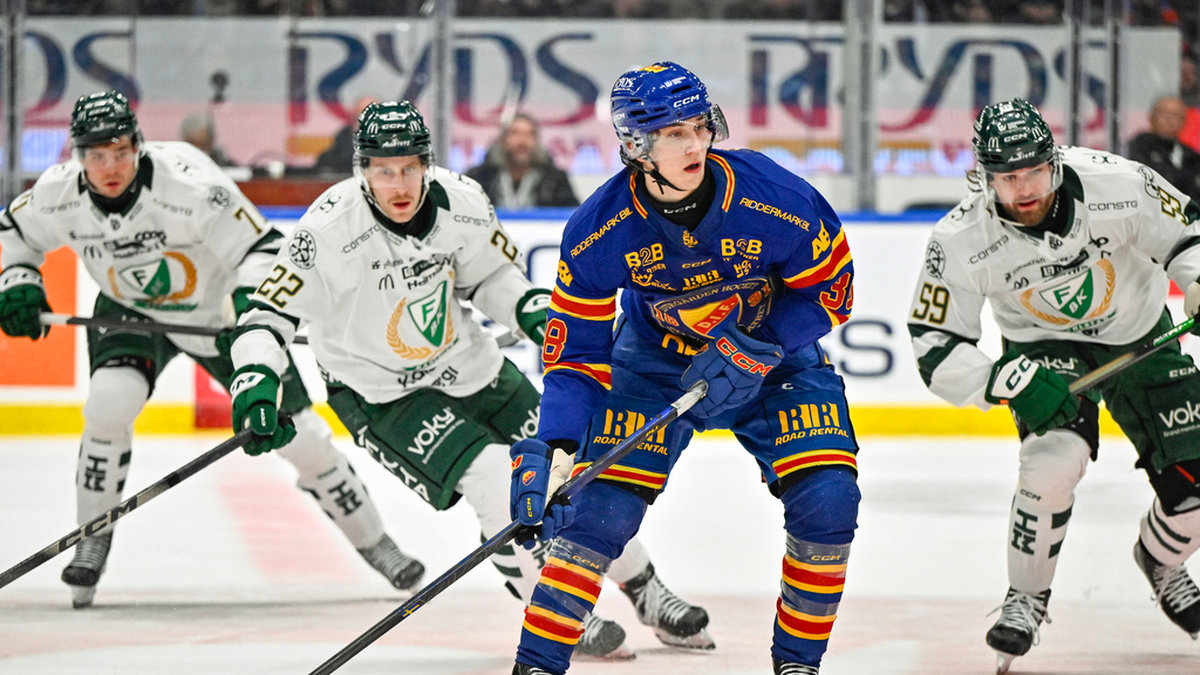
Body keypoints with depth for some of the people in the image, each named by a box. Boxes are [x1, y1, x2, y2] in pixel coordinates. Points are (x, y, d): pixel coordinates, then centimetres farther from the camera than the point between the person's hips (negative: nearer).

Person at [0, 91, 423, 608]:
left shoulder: (189, 184, -34)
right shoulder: (56, 196, -20)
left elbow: (261, 248, -28)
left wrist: (252, 304, -45)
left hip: (219, 309, -2)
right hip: (130, 312, 2)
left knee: (295, 432, -2)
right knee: (109, 400, -27)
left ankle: (373, 542, 17)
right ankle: (92, 541, -9)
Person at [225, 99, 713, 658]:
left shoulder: (462, 203, -14)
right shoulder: (331, 229, -27)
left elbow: (491, 274, 6)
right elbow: (270, 311, -23)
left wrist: (529, 306, -12)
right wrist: (256, 379, -38)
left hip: (468, 365, 5)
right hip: (378, 393, -5)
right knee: (498, 483, -22)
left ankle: (646, 592, 29)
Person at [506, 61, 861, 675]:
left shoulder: (775, 199, -27)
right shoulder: (597, 232, -23)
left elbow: (829, 289, -13)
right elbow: (576, 348, -16)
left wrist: (754, 351, -27)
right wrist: (553, 450, -28)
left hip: (778, 354, 0)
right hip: (653, 359, 0)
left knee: (827, 501, -16)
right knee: (600, 507, -14)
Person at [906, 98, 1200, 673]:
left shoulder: (1117, 185, -28)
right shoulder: (961, 240, -27)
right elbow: (935, 347, -20)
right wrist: (1004, 381, -36)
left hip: (1139, 338, 2)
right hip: (1045, 351, -2)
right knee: (1055, 458, -29)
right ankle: (1026, 598, -6)